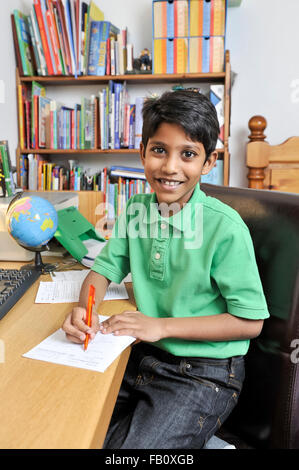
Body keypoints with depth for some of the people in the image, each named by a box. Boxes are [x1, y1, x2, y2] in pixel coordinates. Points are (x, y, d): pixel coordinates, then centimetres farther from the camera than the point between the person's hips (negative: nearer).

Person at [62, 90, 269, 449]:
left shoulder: (225, 227, -20)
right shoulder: (137, 209, -2)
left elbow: (249, 322, -15)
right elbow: (105, 268, 7)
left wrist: (162, 326, -20)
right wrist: (84, 309, -15)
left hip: (204, 371, -5)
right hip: (143, 355, 5)